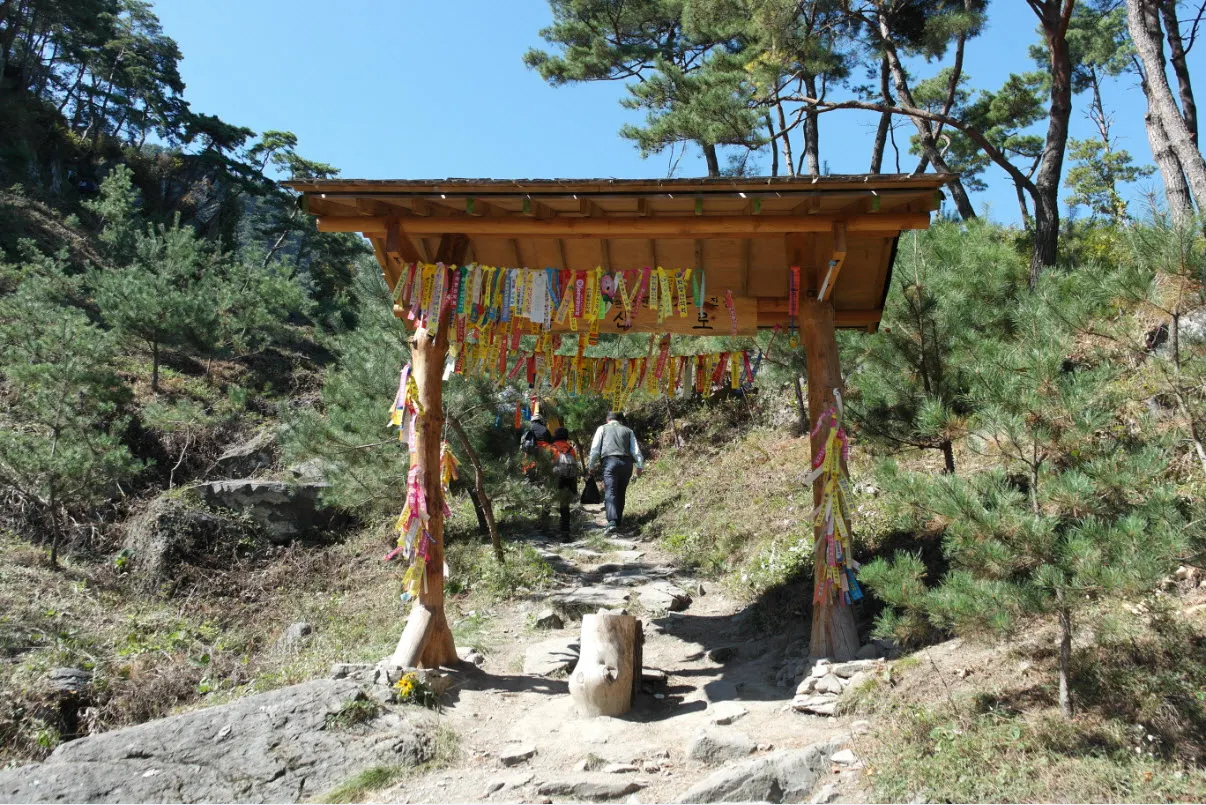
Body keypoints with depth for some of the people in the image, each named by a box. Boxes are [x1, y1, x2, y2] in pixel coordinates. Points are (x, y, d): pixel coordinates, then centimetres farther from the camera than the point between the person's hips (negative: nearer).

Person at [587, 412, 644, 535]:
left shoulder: (602, 428, 16)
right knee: (620, 493, 15)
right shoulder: (628, 431, 21)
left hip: (610, 461, -3)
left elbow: (595, 448, 9)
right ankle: (619, 522, 20)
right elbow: (636, 449, 12)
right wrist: (640, 466, 13)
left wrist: (592, 465, 13)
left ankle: (612, 522, -28)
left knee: (610, 493, -11)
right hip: (626, 462, 3)